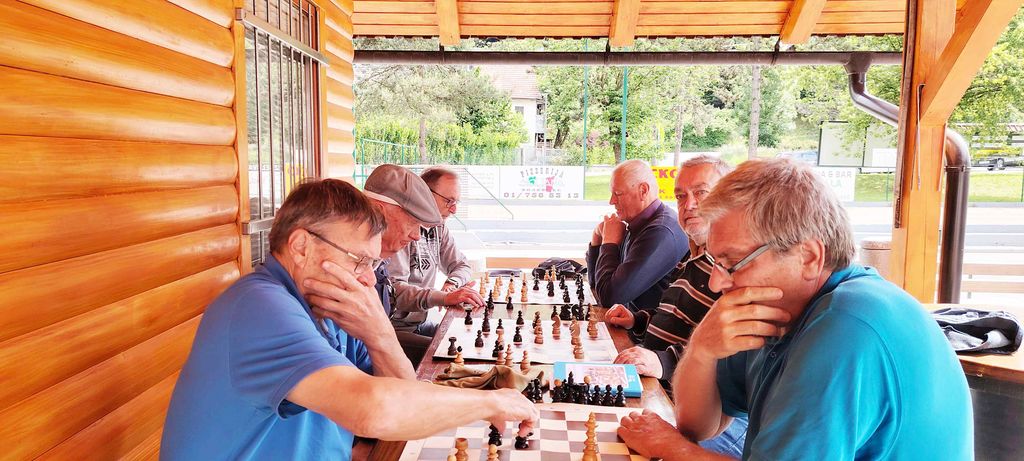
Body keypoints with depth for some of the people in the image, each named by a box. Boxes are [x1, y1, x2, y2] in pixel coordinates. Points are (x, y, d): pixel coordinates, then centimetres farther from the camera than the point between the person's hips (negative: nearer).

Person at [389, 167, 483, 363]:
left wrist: (452, 283, -6)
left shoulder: (438, 229, 11)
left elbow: (462, 266, 18)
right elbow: (394, 289, -28)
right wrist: (445, 297, -38)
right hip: (394, 329, -9)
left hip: (421, 323, 9)